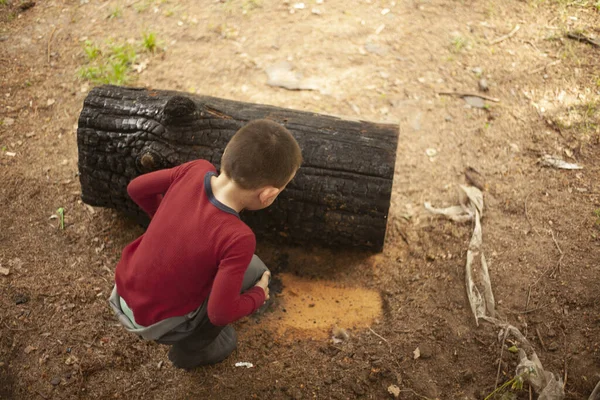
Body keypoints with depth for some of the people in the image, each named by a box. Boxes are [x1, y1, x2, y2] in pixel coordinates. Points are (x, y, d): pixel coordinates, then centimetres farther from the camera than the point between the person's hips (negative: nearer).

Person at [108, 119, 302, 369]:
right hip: (155, 323, -6)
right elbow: (220, 313, -24)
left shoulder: (196, 169, -17)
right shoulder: (237, 238, -32)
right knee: (254, 269, 2)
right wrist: (259, 295, -5)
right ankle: (192, 349, 17)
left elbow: (136, 189, -2)